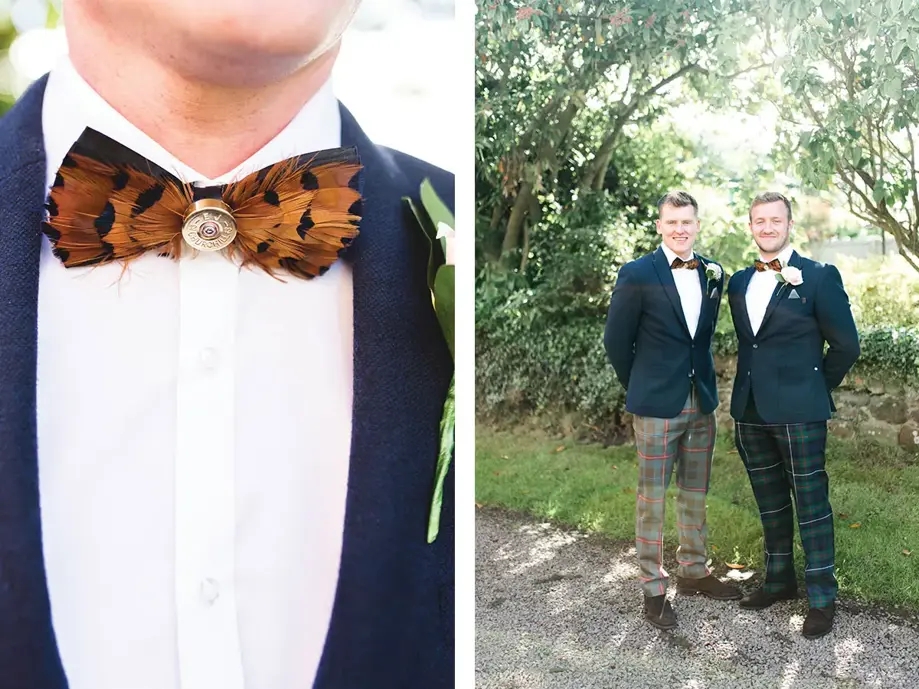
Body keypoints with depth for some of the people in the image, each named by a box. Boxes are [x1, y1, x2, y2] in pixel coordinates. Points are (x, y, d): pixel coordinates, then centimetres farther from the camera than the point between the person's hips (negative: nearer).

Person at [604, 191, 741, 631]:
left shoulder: (712, 274, 6)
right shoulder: (637, 275, -9)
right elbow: (616, 341, -3)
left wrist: (702, 380, 14)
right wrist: (640, 388, 5)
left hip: (702, 402, 5)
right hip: (657, 406, -5)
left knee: (695, 494, 16)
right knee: (652, 499, 3)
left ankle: (693, 571, 31)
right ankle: (653, 589, 13)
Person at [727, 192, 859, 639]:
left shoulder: (819, 277, -6)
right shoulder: (738, 282, 10)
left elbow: (845, 345, -2)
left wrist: (815, 388, 4)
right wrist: (751, 387, 14)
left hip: (798, 412, -5)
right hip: (751, 411, 5)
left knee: (810, 503, 1)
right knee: (770, 503, 16)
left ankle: (822, 597, 13)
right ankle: (779, 580, 32)